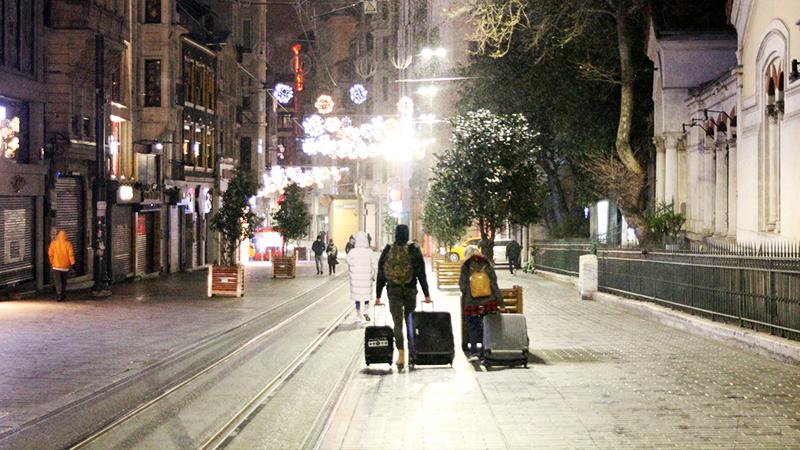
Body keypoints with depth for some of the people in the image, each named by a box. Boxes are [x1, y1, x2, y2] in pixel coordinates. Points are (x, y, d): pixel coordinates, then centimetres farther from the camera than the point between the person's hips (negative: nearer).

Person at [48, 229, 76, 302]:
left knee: (58, 282, -2)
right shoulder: (68, 243, -5)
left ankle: (59, 295, -15)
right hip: (65, 266, 1)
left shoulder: (53, 243, -2)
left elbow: (50, 254, 3)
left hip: (56, 266, -1)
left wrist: (51, 263, 16)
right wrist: (73, 263, -5)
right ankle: (63, 295, 24)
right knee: (64, 281, 16)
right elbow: (71, 254, -8)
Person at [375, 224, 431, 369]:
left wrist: (378, 296, 8)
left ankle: (401, 356, -9)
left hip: (393, 292, 0)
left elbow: (380, 275, 3)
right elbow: (421, 274, -4)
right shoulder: (414, 251, -4)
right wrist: (426, 294, 1)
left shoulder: (387, 251, 1)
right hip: (410, 291, 0)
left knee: (397, 323, 1)